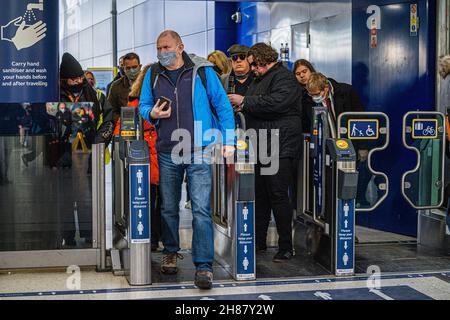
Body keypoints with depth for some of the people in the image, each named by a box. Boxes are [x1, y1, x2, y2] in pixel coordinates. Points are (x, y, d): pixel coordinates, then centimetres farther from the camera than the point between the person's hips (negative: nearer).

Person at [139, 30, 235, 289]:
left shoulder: (202, 71, 0)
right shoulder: (153, 74, 9)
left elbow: (222, 105, 2)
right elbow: (143, 105, 17)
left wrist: (229, 140, -4)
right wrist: (152, 114, -7)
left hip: (199, 152, -3)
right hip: (167, 152, 4)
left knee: (201, 209, -10)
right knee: (169, 207, 14)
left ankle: (204, 266, -7)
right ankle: (170, 253, 34)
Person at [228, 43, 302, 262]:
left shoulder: (285, 78, -8)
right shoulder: (259, 80, 22)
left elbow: (275, 103, -24)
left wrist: (245, 102, -15)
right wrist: (242, 107, 9)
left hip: (279, 149, -9)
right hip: (259, 148, 9)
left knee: (279, 196, -7)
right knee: (259, 195, 12)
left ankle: (285, 247, 0)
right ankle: (259, 241, 21)